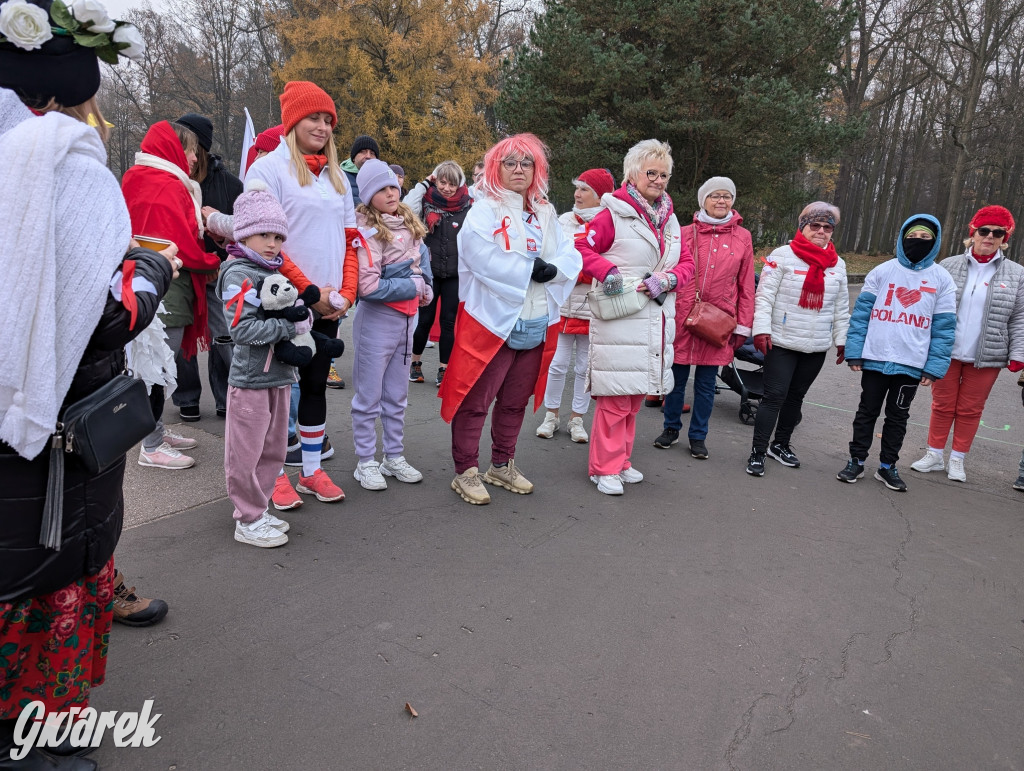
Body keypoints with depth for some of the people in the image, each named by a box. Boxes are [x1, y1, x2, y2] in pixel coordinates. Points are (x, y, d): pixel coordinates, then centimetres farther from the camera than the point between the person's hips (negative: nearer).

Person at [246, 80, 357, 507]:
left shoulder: (336, 175, 15)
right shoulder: (269, 168, -4)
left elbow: (348, 238, 14)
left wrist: (347, 292, 0)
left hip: (329, 305, 6)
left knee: (316, 383, 11)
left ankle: (312, 470, 21)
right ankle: (275, 473, 15)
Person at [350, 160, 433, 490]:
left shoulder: (409, 222, 7)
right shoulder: (367, 231, -14)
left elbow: (422, 258, 17)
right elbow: (369, 287, -21)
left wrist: (425, 288, -3)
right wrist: (414, 286, -13)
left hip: (406, 317, 7)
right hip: (377, 319, -7)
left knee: (396, 395, 16)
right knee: (369, 397, 5)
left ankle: (394, 457, 29)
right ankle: (366, 463, 17)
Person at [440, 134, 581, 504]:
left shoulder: (546, 213, 16)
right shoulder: (485, 210, -4)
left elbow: (570, 256, 6)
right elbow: (483, 258, -21)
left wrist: (552, 270, -14)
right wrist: (530, 269, -16)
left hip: (536, 324, 7)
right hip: (493, 320, -6)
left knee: (515, 401, 16)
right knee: (476, 401, -2)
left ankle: (502, 466, 30)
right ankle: (466, 472, 10)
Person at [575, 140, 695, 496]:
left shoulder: (669, 219, 15)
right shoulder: (614, 214, -4)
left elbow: (687, 263, 15)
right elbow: (583, 248, -4)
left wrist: (667, 279, -5)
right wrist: (608, 272, -18)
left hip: (656, 320, 7)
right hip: (619, 319, -6)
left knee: (636, 394, 12)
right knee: (616, 397, -6)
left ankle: (621, 460, 25)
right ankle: (605, 468, 6)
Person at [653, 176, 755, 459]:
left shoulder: (742, 237, 4)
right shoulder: (686, 234, 3)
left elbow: (746, 285, 5)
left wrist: (743, 325, 2)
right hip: (681, 318, 0)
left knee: (706, 384, 9)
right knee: (677, 378, 9)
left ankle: (698, 437, 22)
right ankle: (671, 429, 27)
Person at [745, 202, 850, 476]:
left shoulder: (838, 264, 11)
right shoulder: (783, 256, -6)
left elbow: (841, 308, 16)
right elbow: (764, 296, -10)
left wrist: (841, 339, 13)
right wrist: (761, 329, -18)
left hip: (817, 347, 5)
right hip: (782, 342, -5)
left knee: (796, 396, 15)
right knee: (774, 397, -7)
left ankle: (780, 444, 30)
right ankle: (758, 452, 0)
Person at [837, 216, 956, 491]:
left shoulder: (942, 279, 2)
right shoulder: (882, 271, 1)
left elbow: (944, 327, 0)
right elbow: (862, 312, -1)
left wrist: (935, 367, -6)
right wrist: (854, 352, -8)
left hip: (912, 364, 1)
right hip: (875, 358, 0)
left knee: (898, 417, 12)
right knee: (867, 412, 10)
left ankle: (888, 466, 24)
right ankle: (856, 461, 22)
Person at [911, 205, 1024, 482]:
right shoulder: (949, 266, 2)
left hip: (986, 358, 0)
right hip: (945, 353, 0)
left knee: (970, 410, 9)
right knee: (943, 405, 9)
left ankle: (957, 460, 22)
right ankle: (934, 455, 22)